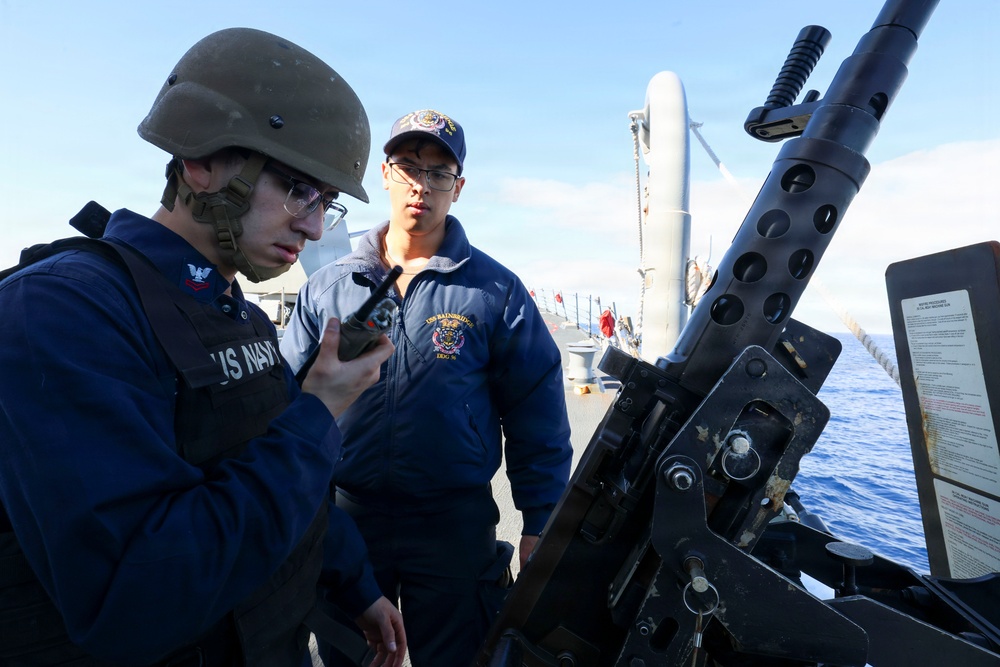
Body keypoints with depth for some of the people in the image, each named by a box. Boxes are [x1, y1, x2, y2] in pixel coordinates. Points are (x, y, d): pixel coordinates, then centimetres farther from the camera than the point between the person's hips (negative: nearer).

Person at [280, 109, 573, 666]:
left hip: (455, 527, -2)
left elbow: (537, 421, -3)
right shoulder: (327, 287, 2)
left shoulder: (497, 291, -5)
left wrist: (540, 524, -4)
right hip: (344, 516, 3)